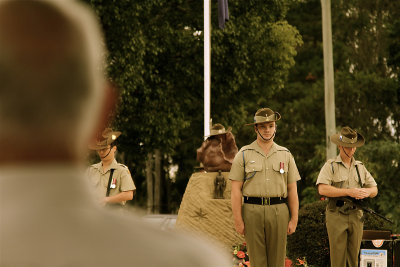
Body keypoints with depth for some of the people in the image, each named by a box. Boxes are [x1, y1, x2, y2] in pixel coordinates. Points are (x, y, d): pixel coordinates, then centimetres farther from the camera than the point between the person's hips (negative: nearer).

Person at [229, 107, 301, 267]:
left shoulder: (285, 155, 11)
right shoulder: (244, 155, 4)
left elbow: (292, 190, 10)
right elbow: (236, 190, 0)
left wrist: (294, 219, 3)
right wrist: (238, 220, -7)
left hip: (279, 211, 2)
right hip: (253, 210, -2)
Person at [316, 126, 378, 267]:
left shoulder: (360, 167, 16)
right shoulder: (330, 166, 0)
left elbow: (374, 189, 17)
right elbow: (322, 189, -15)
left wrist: (367, 191, -9)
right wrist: (349, 192, -19)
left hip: (356, 216, 5)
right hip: (336, 217, -4)